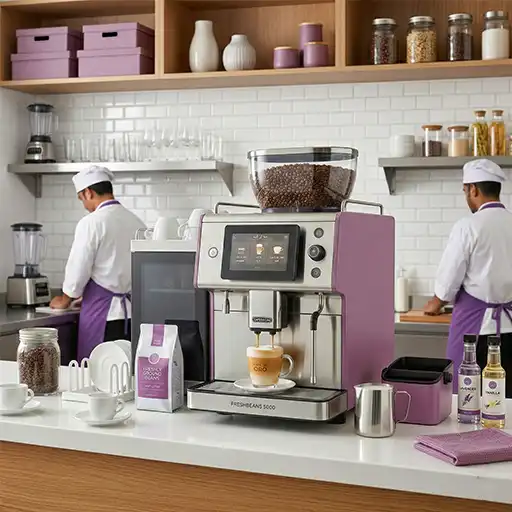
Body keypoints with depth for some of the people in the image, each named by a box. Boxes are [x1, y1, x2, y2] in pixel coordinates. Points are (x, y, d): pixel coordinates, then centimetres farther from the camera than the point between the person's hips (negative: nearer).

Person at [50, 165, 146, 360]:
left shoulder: (92, 223, -10)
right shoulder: (136, 222, 7)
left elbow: (78, 269, -7)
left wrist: (65, 299, 11)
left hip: (103, 314, -6)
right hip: (134, 313, 6)